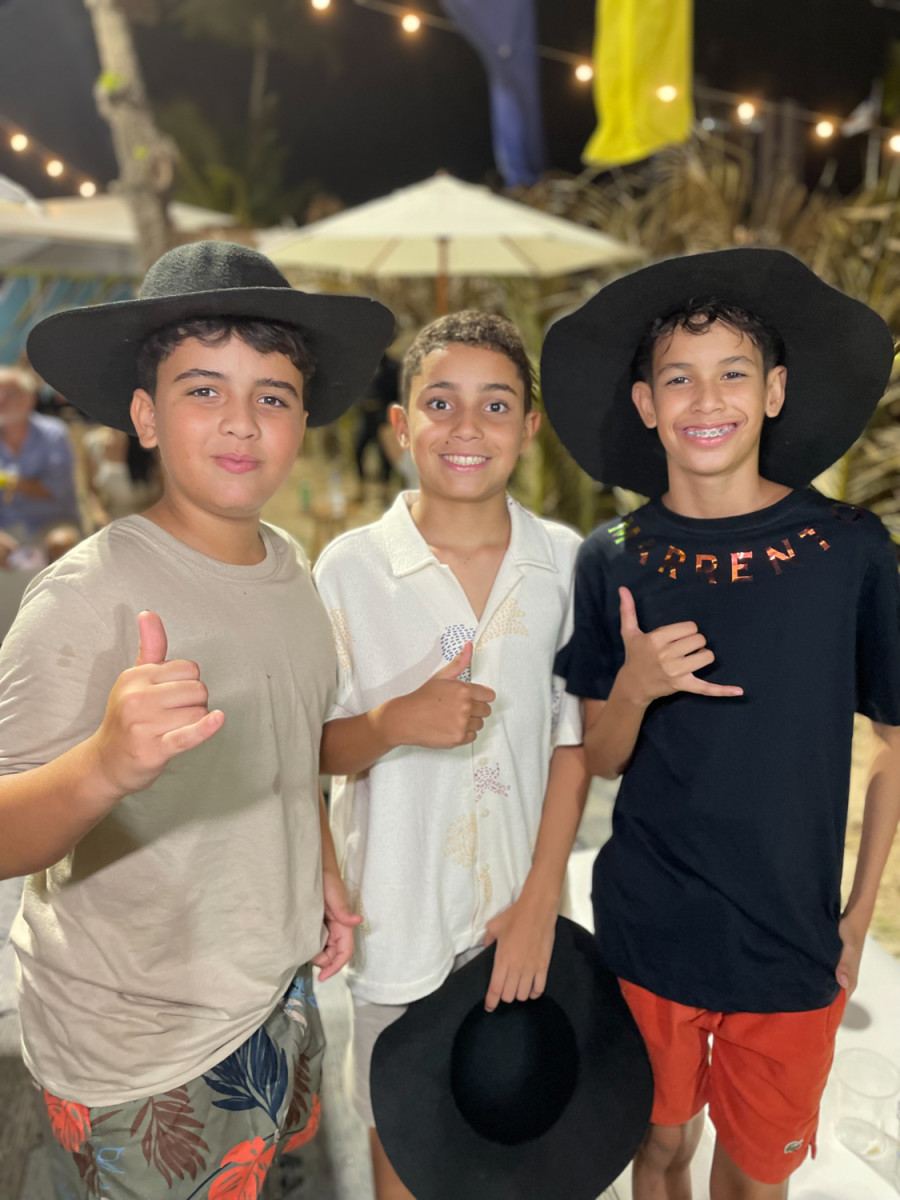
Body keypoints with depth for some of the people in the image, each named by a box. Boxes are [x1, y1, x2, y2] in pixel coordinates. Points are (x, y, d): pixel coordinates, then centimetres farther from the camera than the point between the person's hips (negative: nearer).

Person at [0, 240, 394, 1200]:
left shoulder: (288, 564, -2)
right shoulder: (87, 595, -24)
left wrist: (321, 869, 8)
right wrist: (107, 762, -46)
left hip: (279, 994, 7)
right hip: (133, 1055, -6)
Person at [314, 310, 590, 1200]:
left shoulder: (567, 563, -5)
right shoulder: (350, 567, -11)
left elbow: (573, 739, 0)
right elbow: (320, 749, -5)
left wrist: (541, 897, -5)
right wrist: (397, 722, -26)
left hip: (523, 903, 2)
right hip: (401, 905, -1)